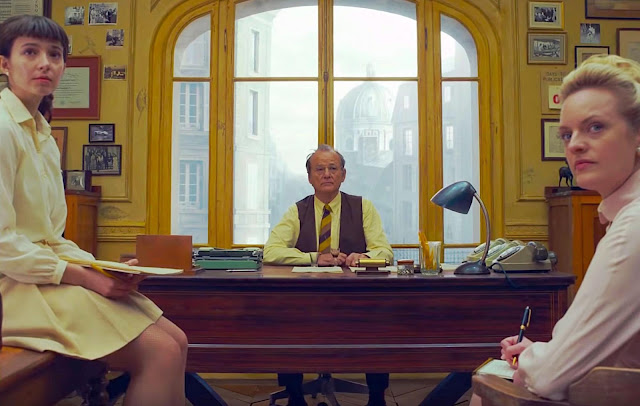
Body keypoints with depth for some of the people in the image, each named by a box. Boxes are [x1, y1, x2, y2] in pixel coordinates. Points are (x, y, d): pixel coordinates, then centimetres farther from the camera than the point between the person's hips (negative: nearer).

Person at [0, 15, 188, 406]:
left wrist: (103, 267, -2)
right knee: (163, 353, -18)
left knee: (176, 341, -2)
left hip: (48, 271, 9)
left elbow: (51, 238, 14)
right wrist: (87, 277, -18)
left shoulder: (44, 136, 16)